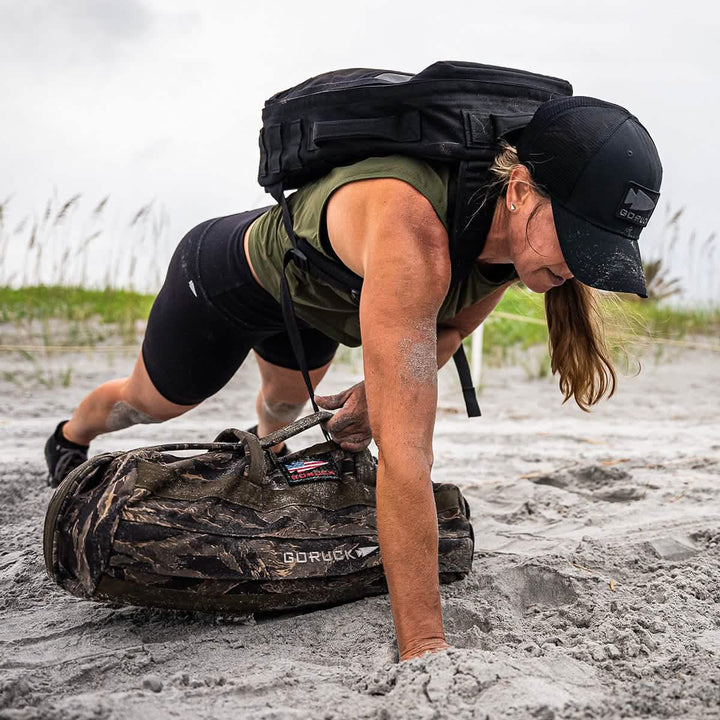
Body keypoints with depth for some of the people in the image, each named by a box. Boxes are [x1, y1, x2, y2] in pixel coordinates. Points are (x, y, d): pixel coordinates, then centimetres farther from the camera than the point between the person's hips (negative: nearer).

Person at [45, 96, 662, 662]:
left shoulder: (516, 228, -27)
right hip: (227, 274, -6)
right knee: (152, 403, 25)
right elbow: (405, 454, -55)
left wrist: (379, 392, -25)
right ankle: (71, 437, 59)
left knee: (287, 403, 37)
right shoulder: (410, 228, -52)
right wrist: (424, 650, -54)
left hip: (312, 299, 6)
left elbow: (453, 324, -6)